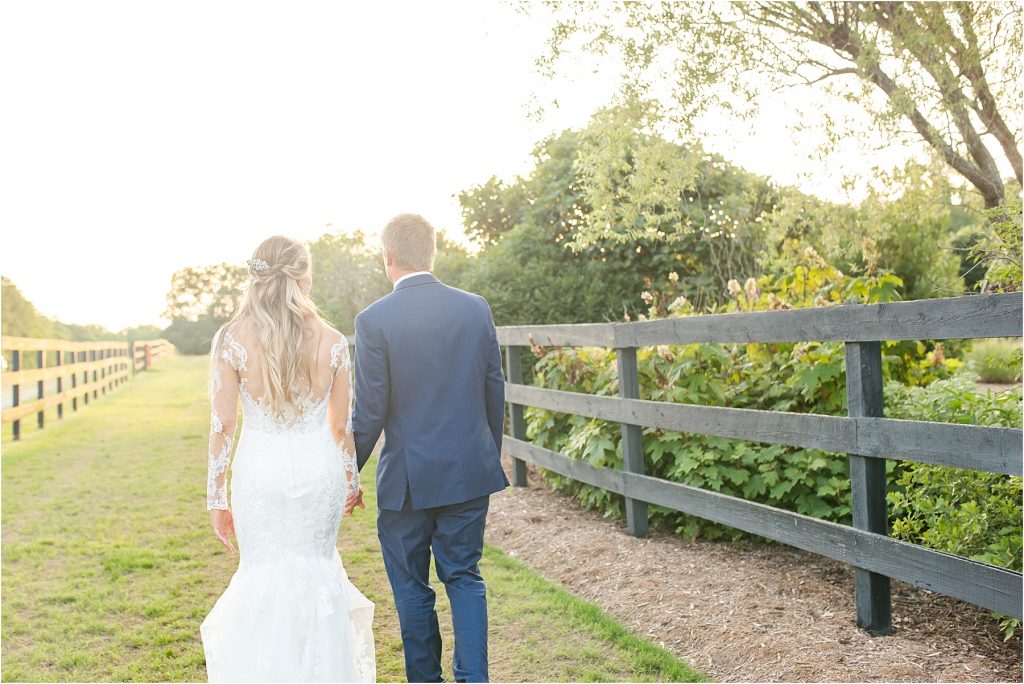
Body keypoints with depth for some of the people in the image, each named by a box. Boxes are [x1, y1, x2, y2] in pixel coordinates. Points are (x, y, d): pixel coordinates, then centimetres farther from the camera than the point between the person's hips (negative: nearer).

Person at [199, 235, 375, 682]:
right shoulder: (331, 341, -5)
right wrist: (350, 480, 16)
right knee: (317, 570, 19)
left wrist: (217, 498, 2)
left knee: (264, 576, 15)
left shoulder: (231, 340, -8)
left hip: (260, 470, -1)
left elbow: (222, 426, -7)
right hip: (318, 465, 1)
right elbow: (342, 424, 2)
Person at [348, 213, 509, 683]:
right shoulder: (476, 308, 0)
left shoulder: (374, 319, -12)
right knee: (464, 577, 15)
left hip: (408, 477, -3)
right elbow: (495, 391, 6)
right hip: (471, 469, 3)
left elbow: (369, 411, -11)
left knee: (412, 588, 13)